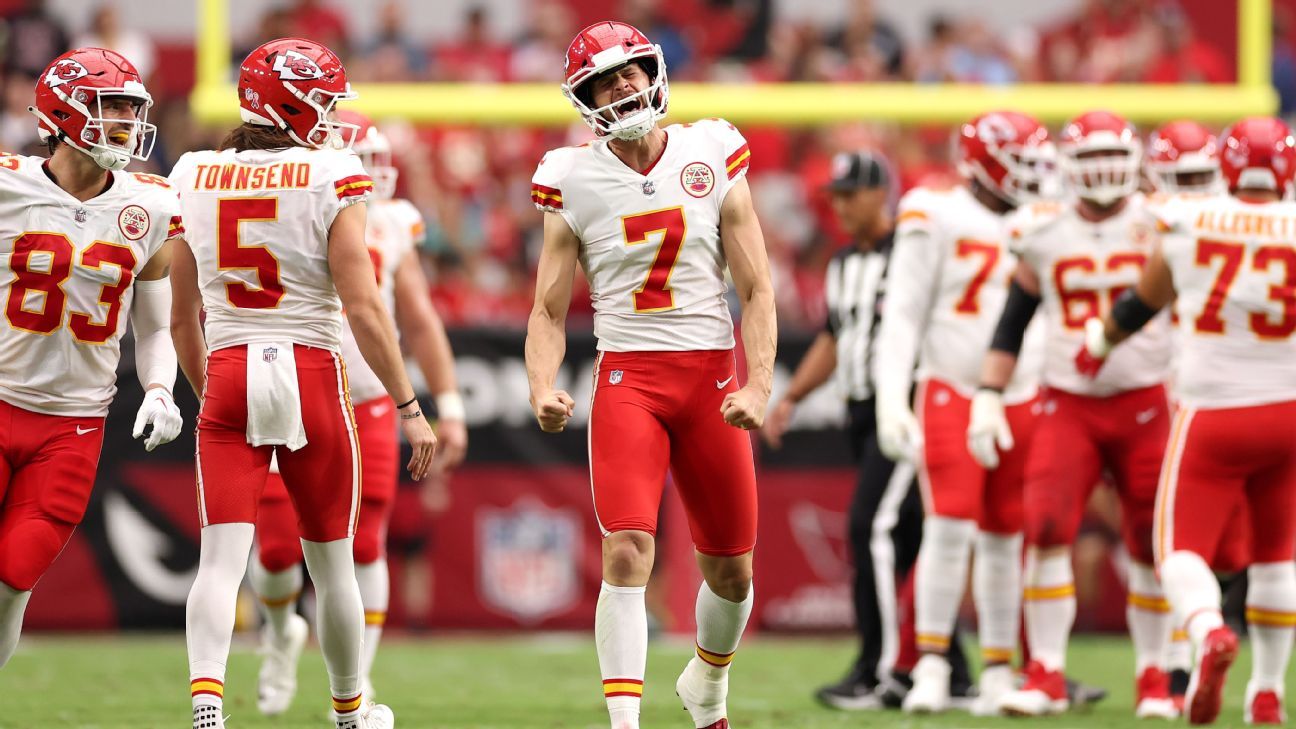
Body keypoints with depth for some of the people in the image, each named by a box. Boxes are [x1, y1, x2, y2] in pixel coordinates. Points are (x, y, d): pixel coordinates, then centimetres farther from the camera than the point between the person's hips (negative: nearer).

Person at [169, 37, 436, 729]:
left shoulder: (196, 179, 5)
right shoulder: (331, 180, -8)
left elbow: (184, 318, 12)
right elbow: (363, 308, -12)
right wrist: (409, 406, -6)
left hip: (227, 377, 2)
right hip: (311, 375, -2)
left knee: (221, 557, -5)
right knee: (332, 561, 15)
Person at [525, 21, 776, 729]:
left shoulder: (713, 159, 2)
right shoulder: (575, 183, 1)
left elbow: (756, 290, 3)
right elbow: (548, 310, 4)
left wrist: (759, 385, -10)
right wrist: (543, 387, -15)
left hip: (711, 373, 2)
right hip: (627, 376, -2)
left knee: (731, 570, 11)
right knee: (627, 553, -20)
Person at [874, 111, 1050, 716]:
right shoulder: (937, 219, -5)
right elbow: (903, 316, -5)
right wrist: (891, 399, -13)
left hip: (1022, 402, 4)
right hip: (951, 394, -4)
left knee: (1004, 538, 6)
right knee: (950, 526, -13)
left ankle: (999, 671, 12)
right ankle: (931, 667, -9)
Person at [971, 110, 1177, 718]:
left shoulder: (1160, 226, -1)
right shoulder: (1044, 234, 4)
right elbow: (1013, 322, 11)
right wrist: (988, 397, 5)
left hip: (1145, 404, -1)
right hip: (1067, 405, 1)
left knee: (1149, 546, 2)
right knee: (1047, 529, -14)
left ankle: (1154, 677, 15)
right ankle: (1046, 676, -8)